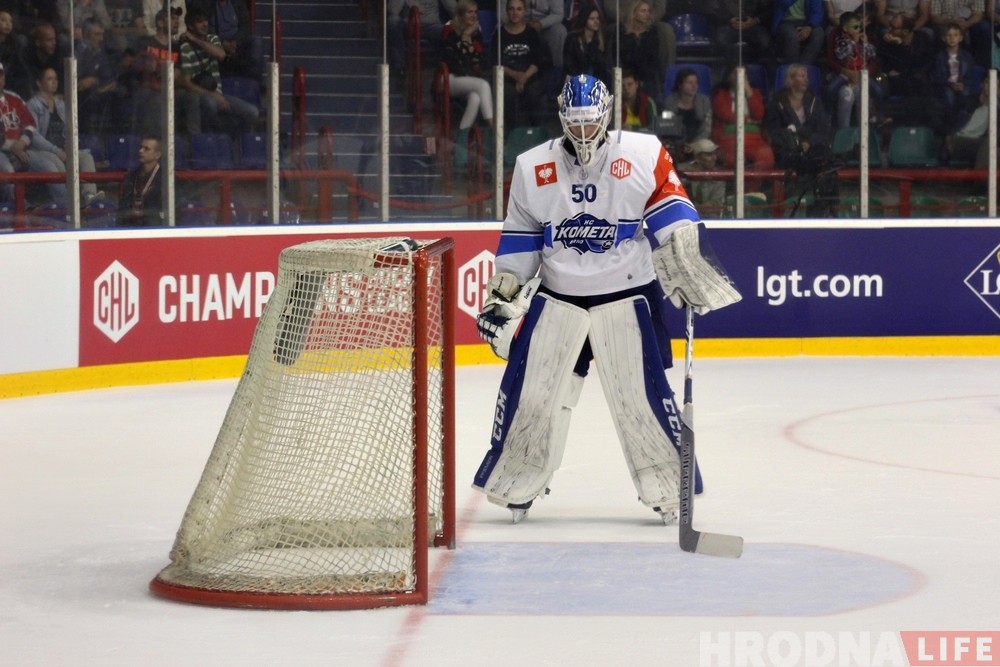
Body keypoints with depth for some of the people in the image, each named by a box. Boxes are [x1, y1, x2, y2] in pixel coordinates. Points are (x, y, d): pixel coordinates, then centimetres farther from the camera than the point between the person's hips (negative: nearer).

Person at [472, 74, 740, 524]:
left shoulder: (643, 155, -8)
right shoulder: (532, 169, 1)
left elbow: (671, 214, -8)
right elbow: (519, 238, 9)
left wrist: (688, 268, -18)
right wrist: (503, 297, 7)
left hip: (625, 296, -2)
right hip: (555, 297, 3)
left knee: (643, 394, -5)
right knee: (528, 390, 1)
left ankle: (671, 487, 6)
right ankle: (513, 485, 15)